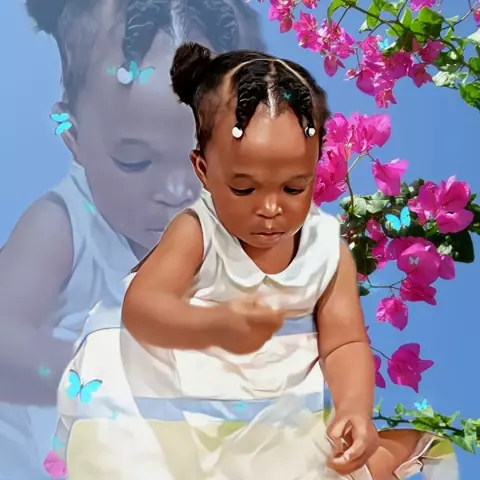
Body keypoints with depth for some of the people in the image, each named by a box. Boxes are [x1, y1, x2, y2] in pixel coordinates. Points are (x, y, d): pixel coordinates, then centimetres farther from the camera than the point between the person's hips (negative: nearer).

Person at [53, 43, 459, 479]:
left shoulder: (327, 249, -5)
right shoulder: (195, 233, -14)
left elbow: (345, 342, -4)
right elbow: (140, 306, -26)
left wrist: (356, 409, -24)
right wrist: (214, 325, -45)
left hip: (288, 411, 2)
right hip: (186, 407, -2)